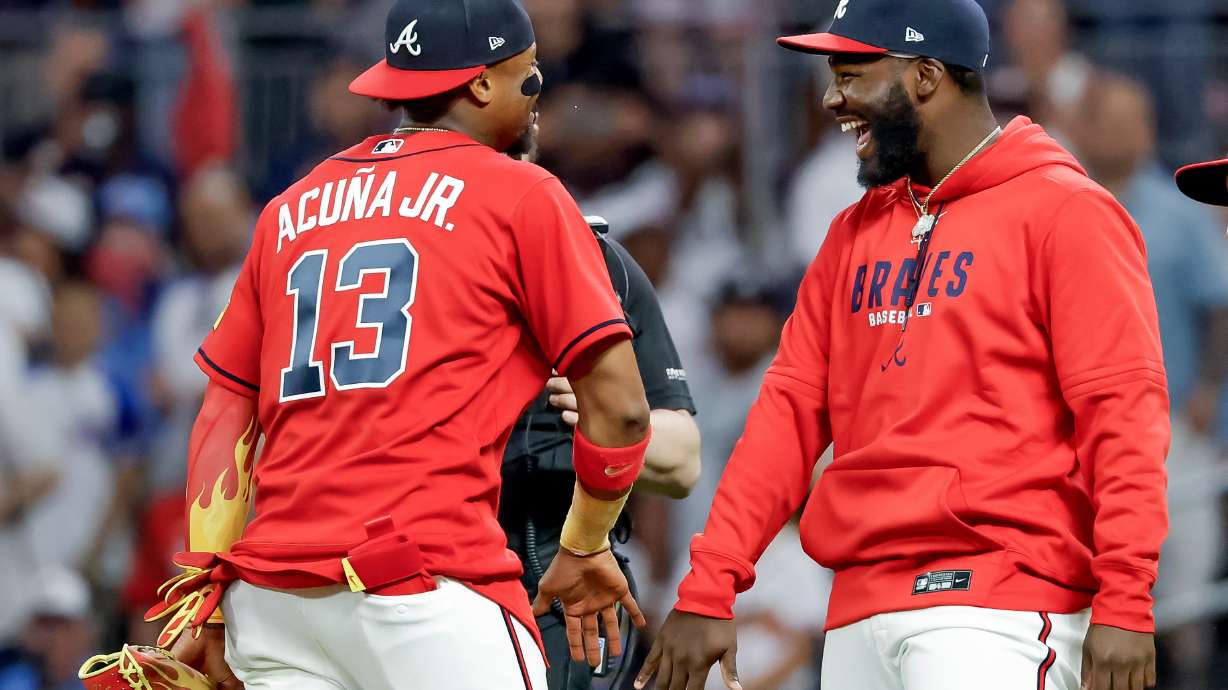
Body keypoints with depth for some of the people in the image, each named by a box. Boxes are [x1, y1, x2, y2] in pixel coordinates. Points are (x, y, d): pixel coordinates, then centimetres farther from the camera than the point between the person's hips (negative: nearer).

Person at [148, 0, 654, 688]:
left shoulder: (293, 209, 20)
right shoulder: (523, 196, 4)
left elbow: (226, 414, 16)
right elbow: (618, 408, -1)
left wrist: (207, 608, 14)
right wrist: (585, 548, 15)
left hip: (266, 598, 6)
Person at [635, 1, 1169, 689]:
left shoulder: (1064, 211, -2)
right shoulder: (856, 232, 19)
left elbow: (1122, 412, -9)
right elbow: (792, 409, 15)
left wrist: (1124, 604, -18)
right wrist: (707, 591, 5)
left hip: (994, 607, -7)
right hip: (860, 617, 7)